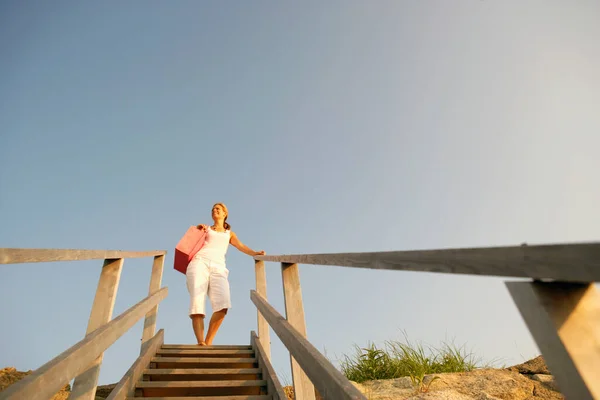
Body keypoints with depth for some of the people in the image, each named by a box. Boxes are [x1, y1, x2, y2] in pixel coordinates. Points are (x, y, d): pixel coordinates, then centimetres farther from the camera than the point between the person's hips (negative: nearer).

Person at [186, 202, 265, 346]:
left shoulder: (230, 234, 31)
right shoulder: (205, 229, 30)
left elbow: (241, 246, 13)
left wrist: (254, 253, -5)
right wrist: (198, 230, 6)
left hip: (218, 267, 0)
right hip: (200, 262, 0)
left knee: (223, 304, -26)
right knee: (197, 302, -22)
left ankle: (208, 342, -21)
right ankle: (200, 342, -31)